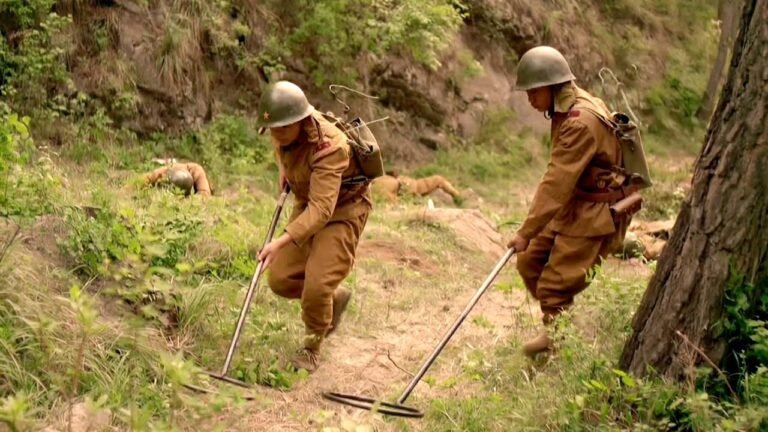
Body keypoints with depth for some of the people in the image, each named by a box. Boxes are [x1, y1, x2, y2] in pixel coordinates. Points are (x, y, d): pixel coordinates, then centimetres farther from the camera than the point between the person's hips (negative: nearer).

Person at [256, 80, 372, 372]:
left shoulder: (330, 147, -36)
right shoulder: (283, 131, -13)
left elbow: (321, 209, -44)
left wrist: (281, 242, -53)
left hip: (342, 211, -8)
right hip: (307, 204, 8)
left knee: (317, 285, -19)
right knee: (281, 279, 1)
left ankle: (312, 348, 10)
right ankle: (335, 298, 30)